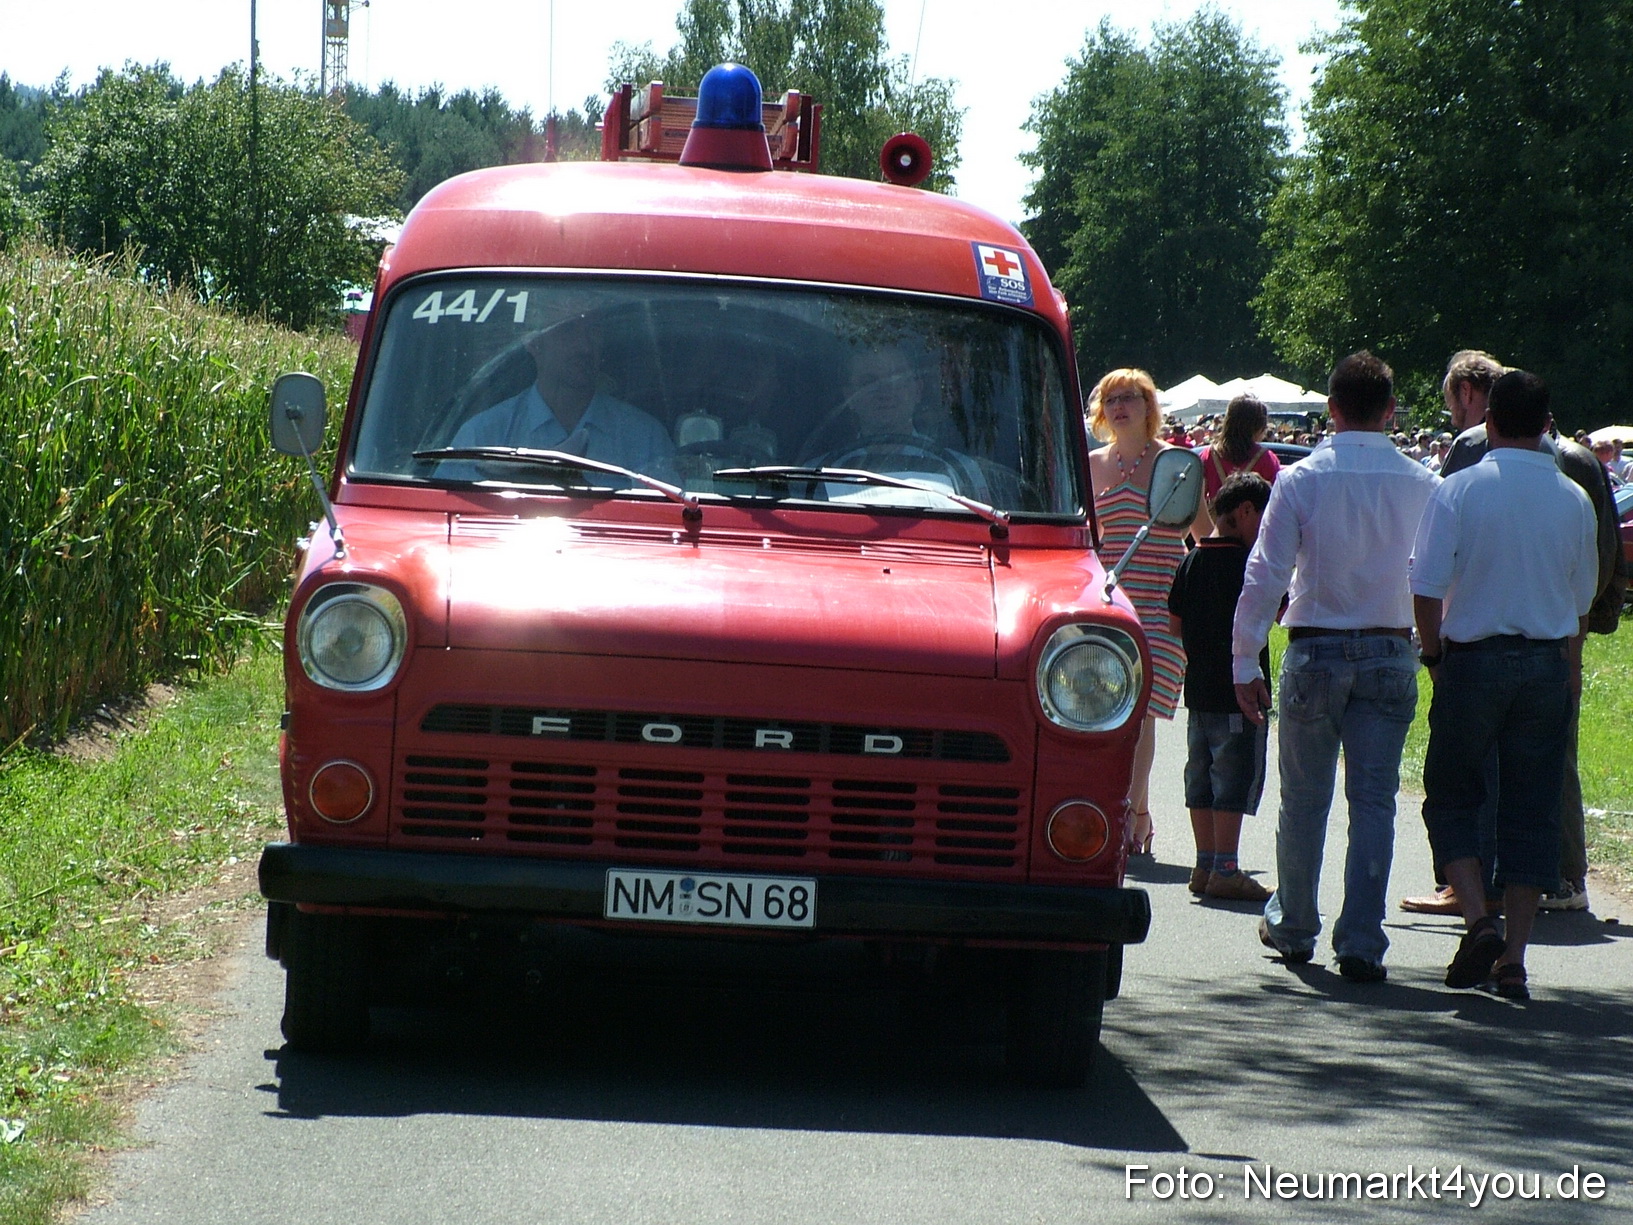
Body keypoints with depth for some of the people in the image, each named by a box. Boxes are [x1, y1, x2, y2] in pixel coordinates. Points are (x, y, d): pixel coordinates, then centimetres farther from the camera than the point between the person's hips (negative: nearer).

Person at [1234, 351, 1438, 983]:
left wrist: (1245, 663, -4)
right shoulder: (1422, 485, -2)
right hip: (1391, 651, 1)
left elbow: (1265, 575, -9)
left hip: (1315, 651, -1)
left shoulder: (1300, 480, -7)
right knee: (1374, 799, 2)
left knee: (1305, 796, 12)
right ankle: (1361, 942, -2)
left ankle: (1292, 926, 26)